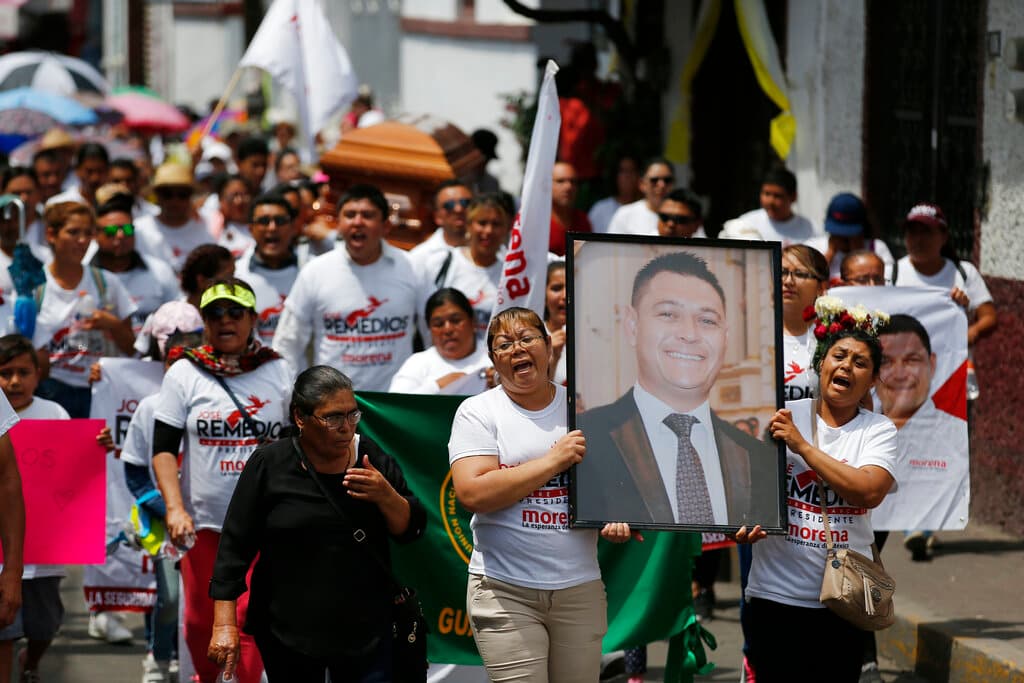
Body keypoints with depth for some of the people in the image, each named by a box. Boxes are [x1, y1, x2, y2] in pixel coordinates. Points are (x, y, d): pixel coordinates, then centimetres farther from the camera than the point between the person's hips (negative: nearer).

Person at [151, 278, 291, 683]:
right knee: (200, 621, 9)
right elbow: (163, 449, -1)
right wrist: (174, 508, -14)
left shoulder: (277, 372, 4)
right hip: (202, 522, 1)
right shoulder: (184, 374, 1)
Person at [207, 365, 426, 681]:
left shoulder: (371, 458, 2)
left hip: (364, 630, 1)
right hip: (288, 629, -1)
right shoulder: (269, 465, -4)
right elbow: (235, 547, -3)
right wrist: (224, 625, -9)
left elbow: (412, 529, 6)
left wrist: (385, 494, -15)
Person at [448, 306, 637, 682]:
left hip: (581, 589, 3)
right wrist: (555, 461, -15)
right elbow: (472, 493, -14)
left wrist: (617, 516, -8)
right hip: (505, 592, -3)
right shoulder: (478, 412, 0)